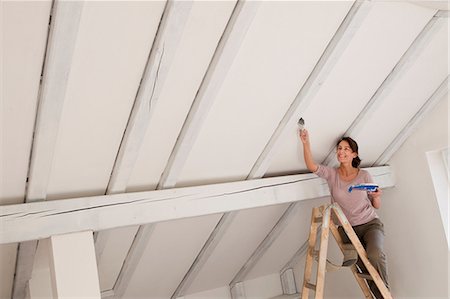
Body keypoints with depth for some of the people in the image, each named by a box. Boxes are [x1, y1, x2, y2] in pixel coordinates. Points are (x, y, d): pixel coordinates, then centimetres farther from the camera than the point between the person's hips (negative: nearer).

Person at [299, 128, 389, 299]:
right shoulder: (332, 174, 0)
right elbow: (311, 166, -19)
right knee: (364, 267, -15)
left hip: (370, 224, -1)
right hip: (347, 228, 1)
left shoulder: (364, 175, -1)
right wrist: (306, 143, -28)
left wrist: (376, 197, -18)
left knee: (375, 254, -29)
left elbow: (376, 206, 5)